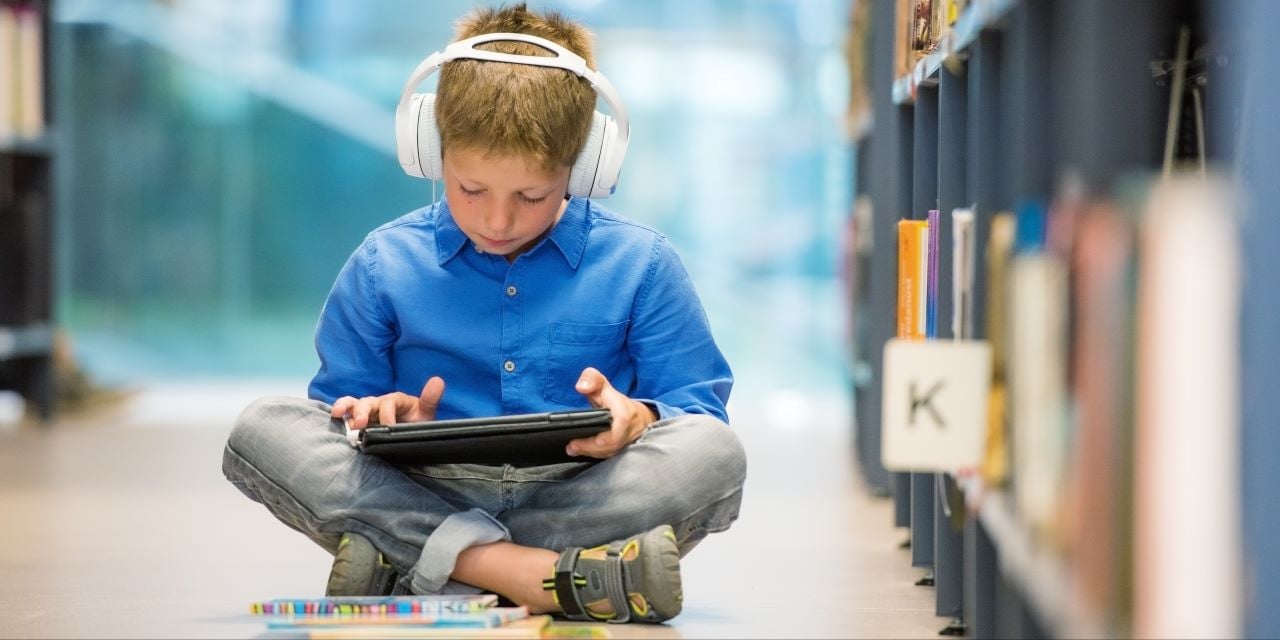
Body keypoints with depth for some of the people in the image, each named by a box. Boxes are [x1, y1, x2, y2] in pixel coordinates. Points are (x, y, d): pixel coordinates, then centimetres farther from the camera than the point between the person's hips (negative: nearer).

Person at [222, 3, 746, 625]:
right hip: (425, 497, 0)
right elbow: (344, 402, 13)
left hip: (574, 499, 0)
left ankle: (402, 570, -32)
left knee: (714, 453, -31)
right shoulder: (385, 264, 7)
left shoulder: (638, 263, 5)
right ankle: (518, 571, -37)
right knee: (263, 429, -23)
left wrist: (639, 417, -20)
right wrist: (377, 417, -14)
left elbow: (698, 408, 5)